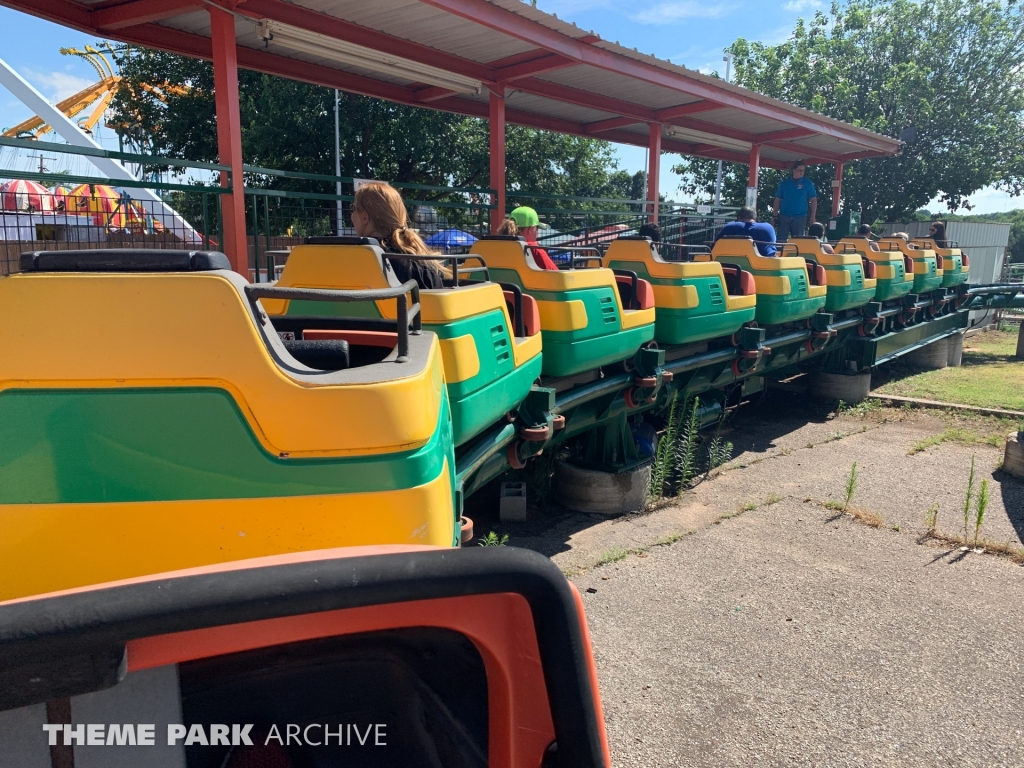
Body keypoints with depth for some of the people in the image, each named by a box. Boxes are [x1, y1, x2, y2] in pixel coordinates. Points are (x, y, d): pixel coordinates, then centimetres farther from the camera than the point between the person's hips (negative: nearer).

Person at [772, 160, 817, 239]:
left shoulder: (808, 183, 3)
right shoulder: (784, 182, 5)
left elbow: (813, 200, 4)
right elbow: (777, 199, 7)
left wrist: (813, 216, -4)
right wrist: (775, 215, 0)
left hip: (800, 217, 0)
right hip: (784, 216, 0)